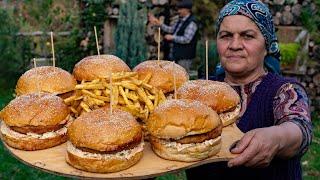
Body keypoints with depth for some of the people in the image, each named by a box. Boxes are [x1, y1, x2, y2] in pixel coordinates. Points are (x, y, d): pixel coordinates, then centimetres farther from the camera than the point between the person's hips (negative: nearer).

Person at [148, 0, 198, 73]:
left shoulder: (191, 23, -14)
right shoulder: (181, 21, 14)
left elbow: (186, 39, -22)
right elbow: (170, 29, 23)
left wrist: (172, 37, -13)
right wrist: (159, 23, 15)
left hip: (184, 57, -9)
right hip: (176, 55, 9)